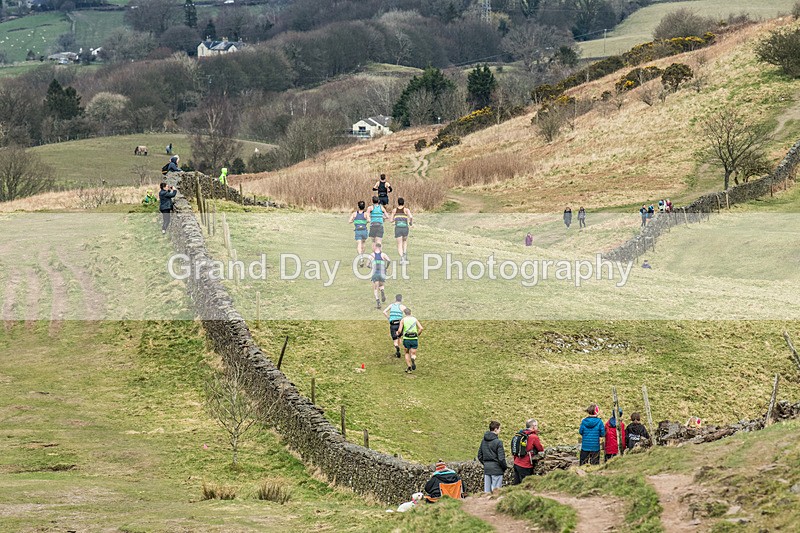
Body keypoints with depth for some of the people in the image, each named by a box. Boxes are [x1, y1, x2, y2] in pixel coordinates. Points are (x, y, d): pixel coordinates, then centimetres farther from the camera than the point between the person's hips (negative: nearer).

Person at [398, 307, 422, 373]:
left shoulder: (403, 320, 2)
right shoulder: (415, 319, 8)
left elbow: (399, 330, -7)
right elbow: (421, 328, -5)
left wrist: (400, 334, 16)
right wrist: (417, 335, 11)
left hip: (406, 339, -1)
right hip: (414, 339, 1)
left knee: (407, 353, 22)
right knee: (413, 354, 7)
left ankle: (409, 367, 10)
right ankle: (413, 359, -29)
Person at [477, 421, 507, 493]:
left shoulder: (483, 441, 5)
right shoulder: (498, 442, -15)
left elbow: (479, 456, 11)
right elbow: (501, 458, -16)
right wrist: (505, 467, 0)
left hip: (486, 469, 6)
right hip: (496, 469, -6)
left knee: (487, 490, 10)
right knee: (496, 490, -2)